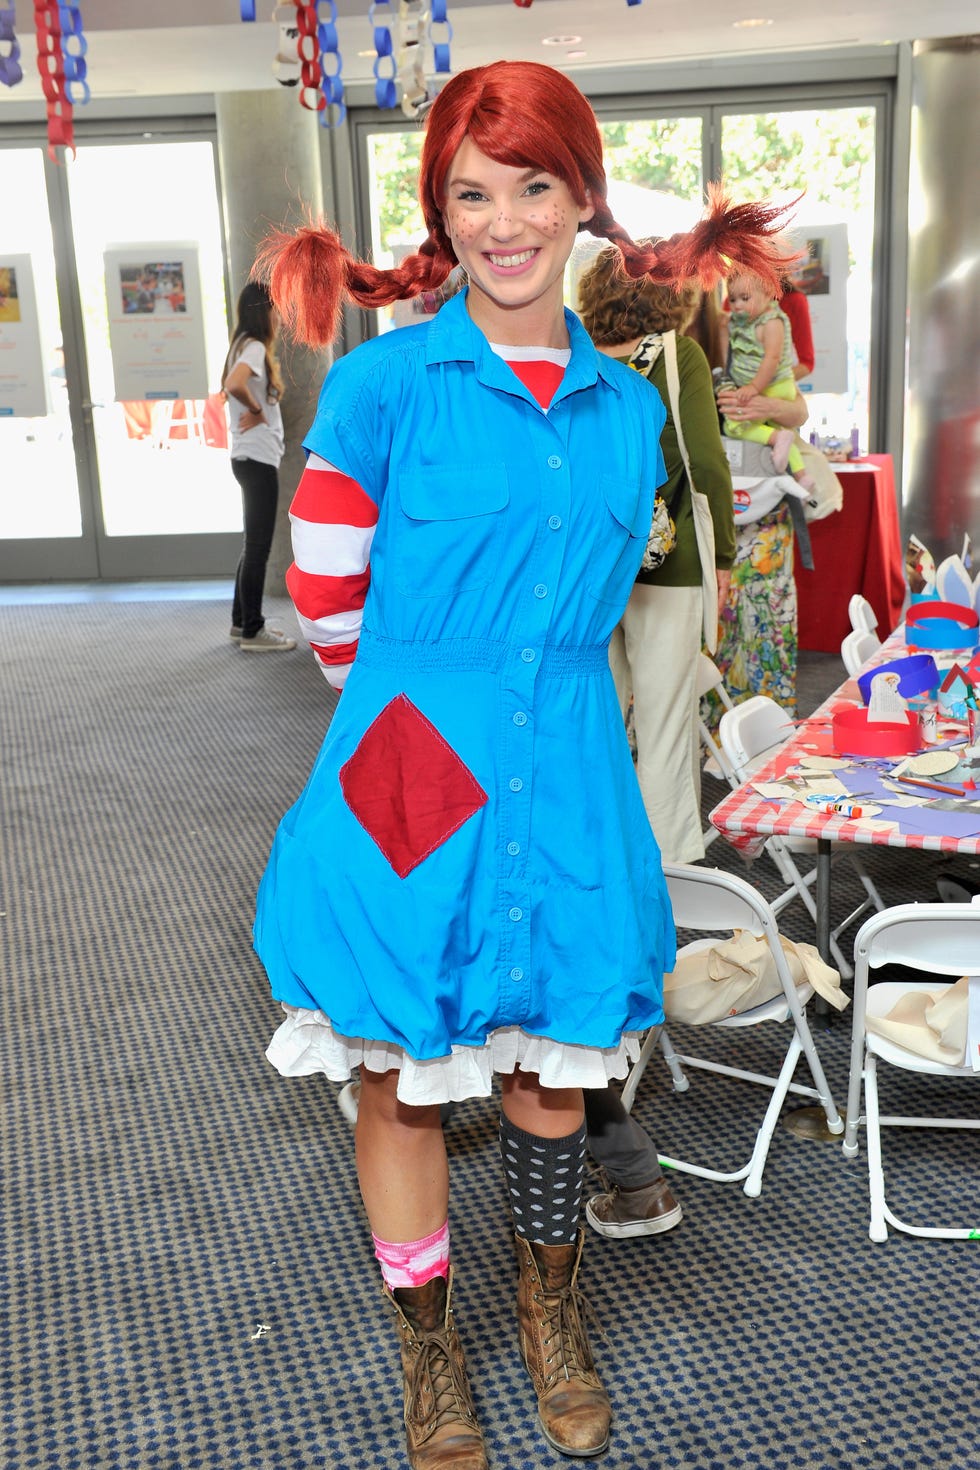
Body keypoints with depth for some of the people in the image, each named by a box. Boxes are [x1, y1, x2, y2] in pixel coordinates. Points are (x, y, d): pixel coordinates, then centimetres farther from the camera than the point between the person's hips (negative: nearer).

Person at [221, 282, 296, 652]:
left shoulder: (247, 347, 15)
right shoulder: (254, 348, -15)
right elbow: (234, 384, -33)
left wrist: (258, 411, 5)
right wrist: (257, 410, -16)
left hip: (253, 458, 10)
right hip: (257, 458, -10)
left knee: (254, 545, 17)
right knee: (258, 547, -4)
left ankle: (243, 622, 25)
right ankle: (252, 632, 3)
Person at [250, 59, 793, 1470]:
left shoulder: (629, 406, 7)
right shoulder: (384, 380, -6)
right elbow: (328, 598, -2)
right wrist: (422, 705, 7)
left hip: (567, 781, 3)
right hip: (407, 781, -3)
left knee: (553, 1065, 16)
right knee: (404, 1077, 10)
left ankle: (553, 1314, 43)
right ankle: (430, 1352, 35)